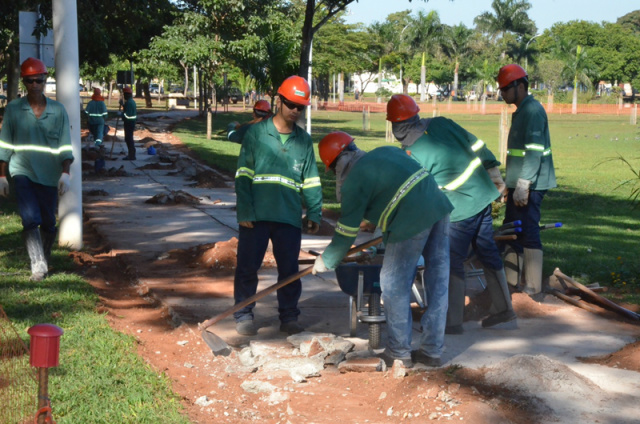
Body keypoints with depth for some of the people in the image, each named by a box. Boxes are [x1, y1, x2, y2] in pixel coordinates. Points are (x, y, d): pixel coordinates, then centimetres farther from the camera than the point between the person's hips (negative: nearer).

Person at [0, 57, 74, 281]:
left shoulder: (57, 110, 3)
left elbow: (65, 146, 2)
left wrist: (65, 173, -9)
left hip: (49, 175, 2)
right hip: (23, 172, -1)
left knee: (48, 222, 9)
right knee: (30, 219, -16)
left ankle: (45, 261, 27)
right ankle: (38, 265, -18)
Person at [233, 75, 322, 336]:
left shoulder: (304, 141, 11)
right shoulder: (256, 133, 1)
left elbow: (311, 182, 14)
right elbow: (243, 175, -2)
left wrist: (314, 214, 5)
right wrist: (244, 212, -9)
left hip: (289, 217, 2)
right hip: (256, 216, -2)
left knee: (290, 270, 6)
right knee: (248, 267, 3)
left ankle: (289, 317, 18)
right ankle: (243, 315, 16)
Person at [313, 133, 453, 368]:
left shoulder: (354, 179, -2)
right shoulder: (387, 151, 19)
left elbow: (347, 231, 2)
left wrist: (327, 261, 15)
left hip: (413, 221, -8)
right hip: (439, 207, 8)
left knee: (394, 286, 6)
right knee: (437, 281, 11)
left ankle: (399, 352, 13)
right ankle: (432, 350, 19)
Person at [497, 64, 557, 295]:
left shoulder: (533, 111, -15)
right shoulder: (522, 111, 16)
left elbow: (534, 151, -23)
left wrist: (523, 185, -26)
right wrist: (512, 184, 22)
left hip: (530, 184, -10)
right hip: (520, 183, 10)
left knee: (529, 233, -7)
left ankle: (532, 288, -3)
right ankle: (510, 281, 25)